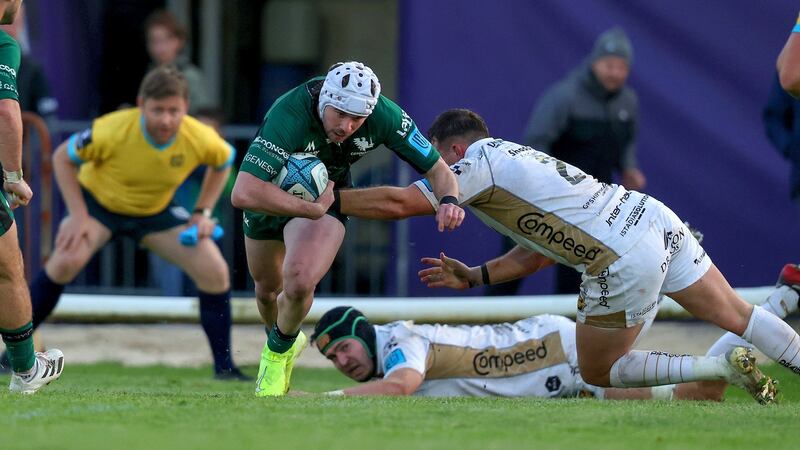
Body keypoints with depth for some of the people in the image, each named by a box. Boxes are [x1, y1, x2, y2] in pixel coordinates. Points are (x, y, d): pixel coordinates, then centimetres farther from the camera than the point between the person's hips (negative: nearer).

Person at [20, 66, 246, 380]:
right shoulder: (112, 130, -33)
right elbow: (63, 157, -17)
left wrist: (203, 212, -7)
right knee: (67, 261, -30)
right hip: (98, 201, -3)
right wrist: (78, 215, -22)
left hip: (156, 212, 3)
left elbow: (224, 161, 1)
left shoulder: (201, 140, -24)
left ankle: (224, 365, 5)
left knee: (215, 272, -10)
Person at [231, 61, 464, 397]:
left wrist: (448, 199, -38)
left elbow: (437, 169, -15)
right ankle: (287, 340, 54)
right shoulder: (289, 114, -41)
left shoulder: (386, 116, -29)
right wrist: (312, 209, -45)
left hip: (325, 196, 1)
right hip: (272, 193, 0)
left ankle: (279, 351, 8)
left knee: (299, 282, -24)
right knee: (267, 288, 19)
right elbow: (243, 193, -49)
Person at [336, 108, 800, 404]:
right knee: (736, 314, 13)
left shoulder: (479, 162, -4)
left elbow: (397, 202, -10)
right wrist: (474, 276, 26)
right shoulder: (516, 160, 24)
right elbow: (536, 253, 28)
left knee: (598, 371, 7)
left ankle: (726, 367, -3)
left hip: (627, 262, -9)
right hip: (654, 218, 9)